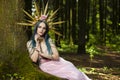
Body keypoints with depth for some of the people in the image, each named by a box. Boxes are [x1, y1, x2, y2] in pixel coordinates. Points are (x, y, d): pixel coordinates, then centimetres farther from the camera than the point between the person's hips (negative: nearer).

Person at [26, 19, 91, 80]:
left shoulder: (49, 40, 6)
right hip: (45, 66, -3)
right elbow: (34, 60, -13)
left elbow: (56, 56, -1)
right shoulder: (30, 43, 1)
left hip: (56, 62, 3)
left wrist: (43, 55, -9)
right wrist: (37, 43, -11)